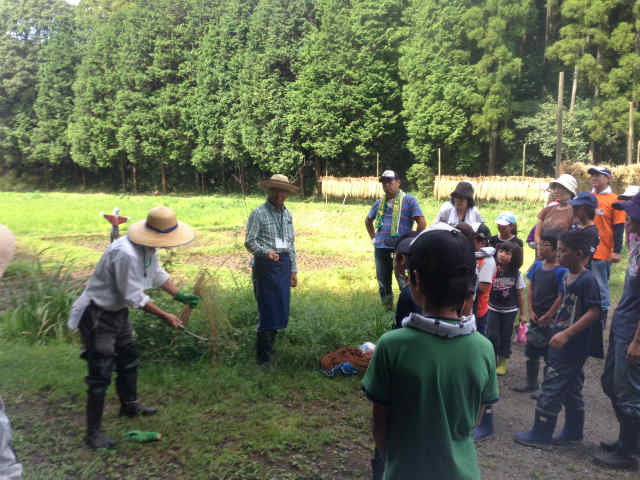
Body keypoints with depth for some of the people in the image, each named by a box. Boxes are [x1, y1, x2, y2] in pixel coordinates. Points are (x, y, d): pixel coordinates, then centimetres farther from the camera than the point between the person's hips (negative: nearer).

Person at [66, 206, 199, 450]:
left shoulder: (149, 248, -4)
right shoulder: (126, 254, -34)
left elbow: (157, 274, 13)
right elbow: (135, 297, -27)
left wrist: (179, 295, 5)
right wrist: (165, 316, -19)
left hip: (117, 311, 10)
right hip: (97, 315, -10)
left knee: (128, 360, 23)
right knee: (100, 374, -5)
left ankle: (129, 406, 45)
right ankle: (94, 432, 9)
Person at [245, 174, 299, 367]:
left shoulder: (287, 214, 15)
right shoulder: (258, 213, -5)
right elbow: (249, 242, -9)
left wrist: (293, 270, 16)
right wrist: (266, 252, -27)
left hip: (284, 264, 6)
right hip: (265, 265, -6)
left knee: (280, 308, 8)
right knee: (267, 310, -5)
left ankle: (269, 345, 24)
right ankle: (264, 357, 5)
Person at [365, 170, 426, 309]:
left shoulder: (409, 200, -3)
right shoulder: (379, 202, 13)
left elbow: (422, 223, -9)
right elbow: (368, 221, 29)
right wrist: (373, 238, 17)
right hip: (380, 249, 6)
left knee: (405, 284, -3)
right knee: (383, 284, 12)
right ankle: (387, 310, 26)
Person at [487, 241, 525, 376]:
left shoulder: (516, 274, -9)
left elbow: (520, 294, -3)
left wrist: (522, 314, -1)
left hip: (509, 310, 0)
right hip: (493, 309, 0)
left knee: (505, 336, 10)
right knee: (492, 335, 1)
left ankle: (503, 361, 29)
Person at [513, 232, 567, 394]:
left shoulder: (561, 270, -14)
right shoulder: (537, 265, 4)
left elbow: (560, 297, -14)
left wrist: (547, 317, -12)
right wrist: (531, 311, 1)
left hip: (551, 320, -6)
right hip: (535, 318, 6)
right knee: (531, 352, 15)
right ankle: (531, 383, 30)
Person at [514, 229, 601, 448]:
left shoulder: (587, 280, -18)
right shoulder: (567, 278, 9)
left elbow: (594, 312, -24)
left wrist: (566, 334, -28)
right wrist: (556, 328, 19)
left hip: (573, 347, -9)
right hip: (563, 346, 9)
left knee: (551, 389, -2)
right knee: (571, 390, 19)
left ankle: (540, 434, 9)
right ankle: (573, 431, 33)